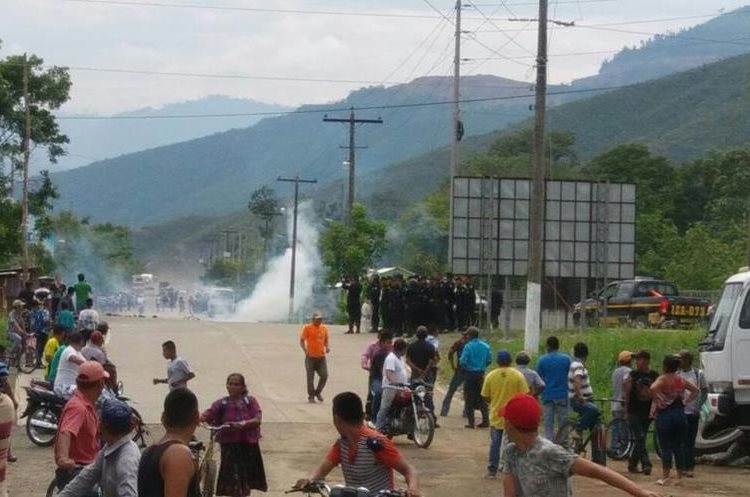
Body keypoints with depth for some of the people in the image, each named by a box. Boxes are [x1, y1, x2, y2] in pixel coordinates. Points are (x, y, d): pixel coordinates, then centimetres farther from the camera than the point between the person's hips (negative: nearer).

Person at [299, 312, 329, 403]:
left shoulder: (324, 328, 9)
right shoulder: (307, 328, -4)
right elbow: (302, 340, -4)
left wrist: (327, 347, -1)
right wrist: (305, 350, -19)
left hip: (321, 357, 4)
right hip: (311, 357, -4)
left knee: (324, 375, -4)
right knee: (310, 377, 1)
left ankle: (318, 392, 18)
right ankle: (311, 396, 11)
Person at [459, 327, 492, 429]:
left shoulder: (468, 346, -13)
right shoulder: (485, 346, 3)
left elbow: (463, 361, -17)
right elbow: (489, 360, 6)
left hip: (470, 374, -5)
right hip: (481, 374, 5)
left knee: (469, 399, 3)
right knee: (482, 398, 14)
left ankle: (471, 422, 2)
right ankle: (485, 420, 11)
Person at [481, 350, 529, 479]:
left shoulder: (490, 376, -4)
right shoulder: (518, 376, -8)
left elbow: (485, 397, 1)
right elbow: (524, 395, -9)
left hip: (496, 416, 1)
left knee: (495, 443, 9)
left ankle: (492, 470, 11)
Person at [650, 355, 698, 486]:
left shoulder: (663, 379, -9)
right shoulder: (681, 380, 9)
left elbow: (653, 388, -28)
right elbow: (695, 390, 18)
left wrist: (659, 401, -16)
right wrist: (686, 401, 12)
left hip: (665, 415, -5)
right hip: (680, 414, 5)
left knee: (666, 447, -2)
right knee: (679, 447, 8)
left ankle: (666, 477, -2)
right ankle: (679, 477, 11)